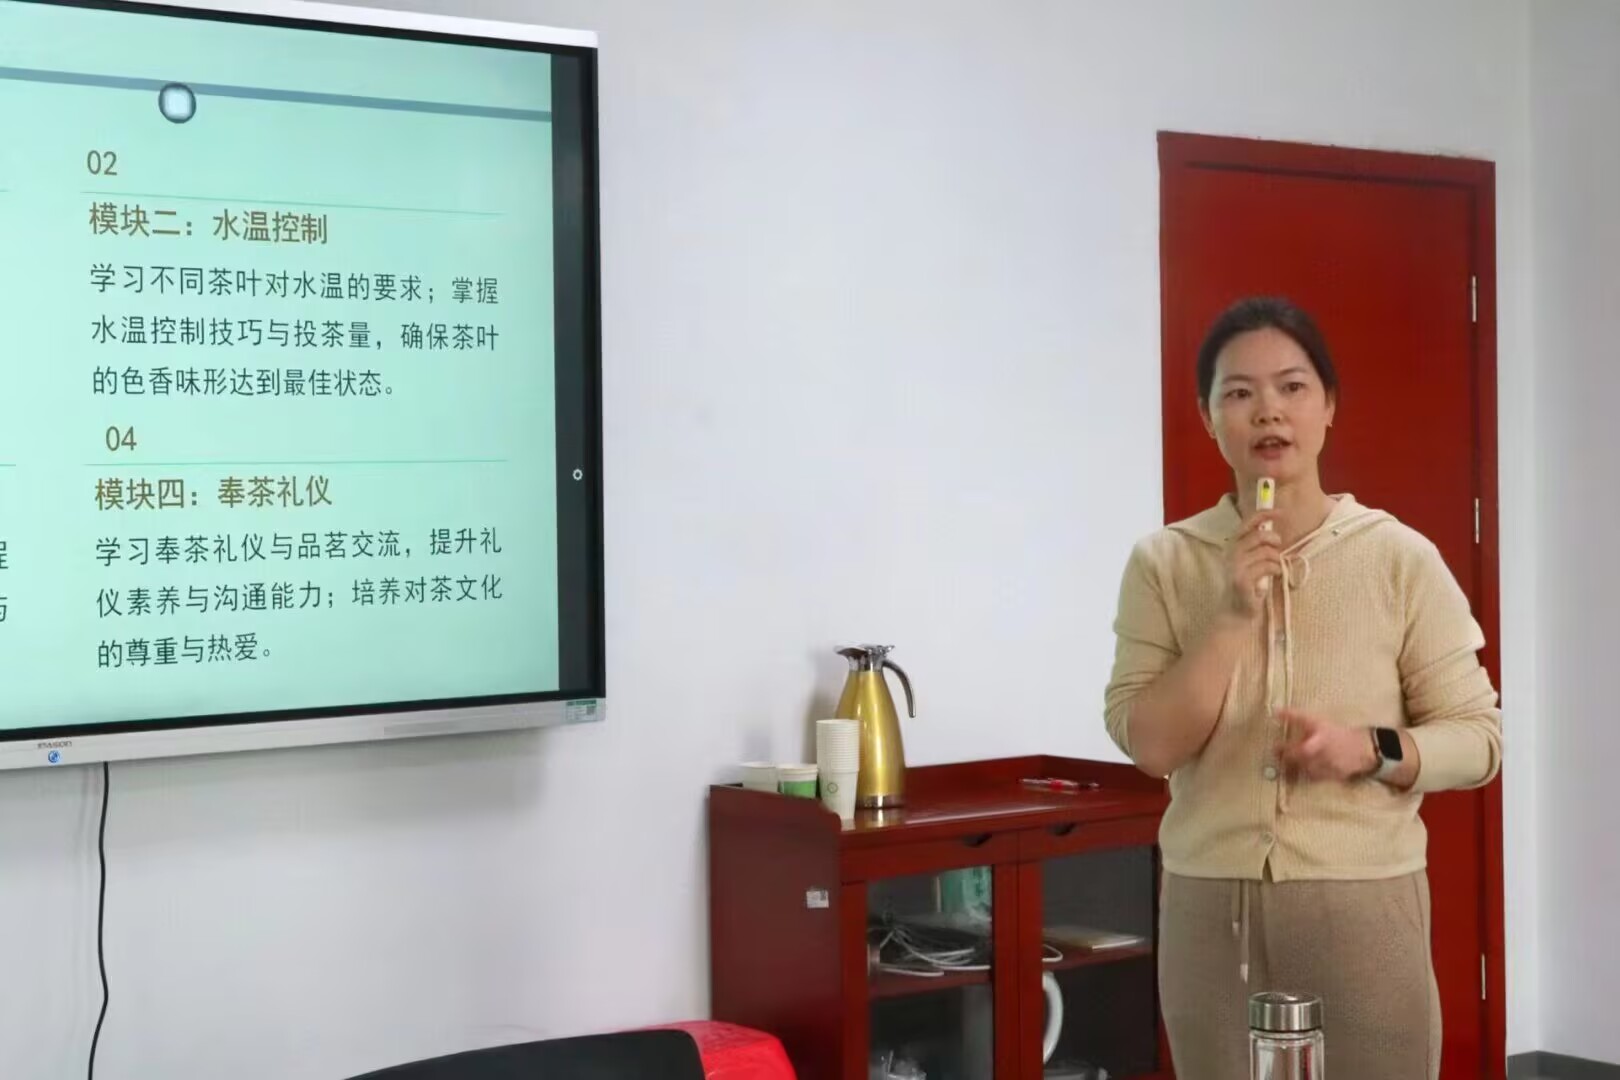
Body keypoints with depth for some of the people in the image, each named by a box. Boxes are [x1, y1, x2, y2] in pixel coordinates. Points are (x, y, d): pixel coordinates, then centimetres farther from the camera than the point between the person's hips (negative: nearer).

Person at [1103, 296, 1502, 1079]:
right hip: (1209, 907, 1)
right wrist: (1232, 614, -13)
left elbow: (1477, 738, 1)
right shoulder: (1163, 563, 2)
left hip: (1363, 901, -1)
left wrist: (1371, 749, -17)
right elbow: (1148, 745, -5)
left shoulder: (1400, 558, -2)